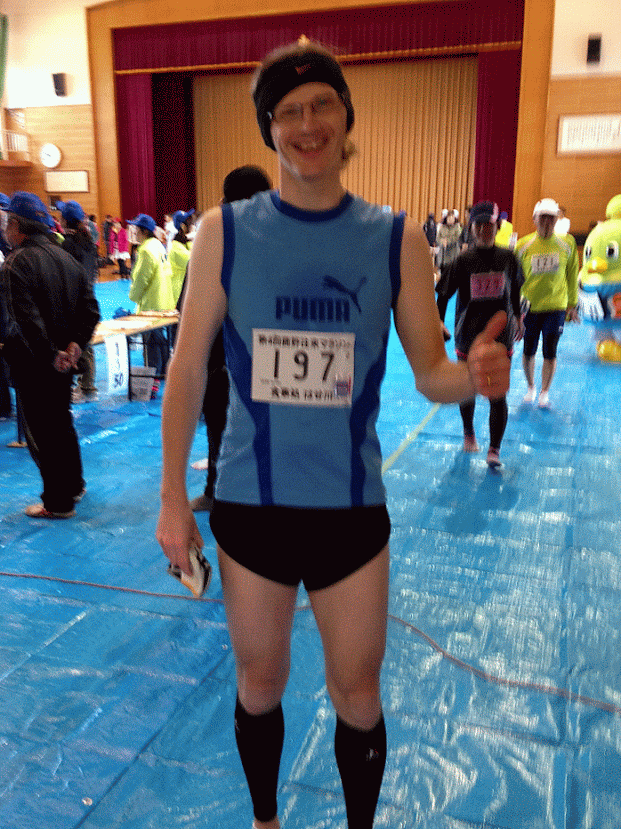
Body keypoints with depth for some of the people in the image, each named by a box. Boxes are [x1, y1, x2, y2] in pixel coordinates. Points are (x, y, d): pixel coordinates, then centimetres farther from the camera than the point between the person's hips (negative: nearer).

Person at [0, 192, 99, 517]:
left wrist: (51, 356, -19)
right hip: (64, 360, 8)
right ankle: (74, 484, 35)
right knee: (62, 422, 22)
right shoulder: (66, 258, 7)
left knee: (40, 432, 3)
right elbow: (90, 309, 3)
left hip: (33, 366, -7)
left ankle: (58, 503, 12)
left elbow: (26, 320, -26)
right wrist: (74, 345, -4)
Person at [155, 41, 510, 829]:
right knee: (259, 684, 19)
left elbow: (430, 373, 0)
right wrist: (172, 497, -3)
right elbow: (187, 367, -1)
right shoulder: (224, 231, -4)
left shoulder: (396, 239, -3)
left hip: (352, 506, 0)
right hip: (249, 502, 1)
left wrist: (475, 375, -24)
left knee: (358, 696, 14)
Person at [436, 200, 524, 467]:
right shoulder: (463, 261, -6)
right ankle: (468, 432, 40)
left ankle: (494, 449, 4)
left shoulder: (508, 258, -2)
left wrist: (518, 318, 22)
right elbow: (444, 295, -1)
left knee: (498, 395, -4)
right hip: (468, 335, 0)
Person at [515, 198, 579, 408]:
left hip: (556, 307, 0)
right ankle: (530, 387, 32)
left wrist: (572, 305, 10)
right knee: (528, 352, 8)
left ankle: (544, 392, 21)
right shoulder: (523, 246, -5)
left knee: (550, 353, 2)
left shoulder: (567, 244, -2)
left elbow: (572, 276, 8)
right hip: (529, 307, 0)